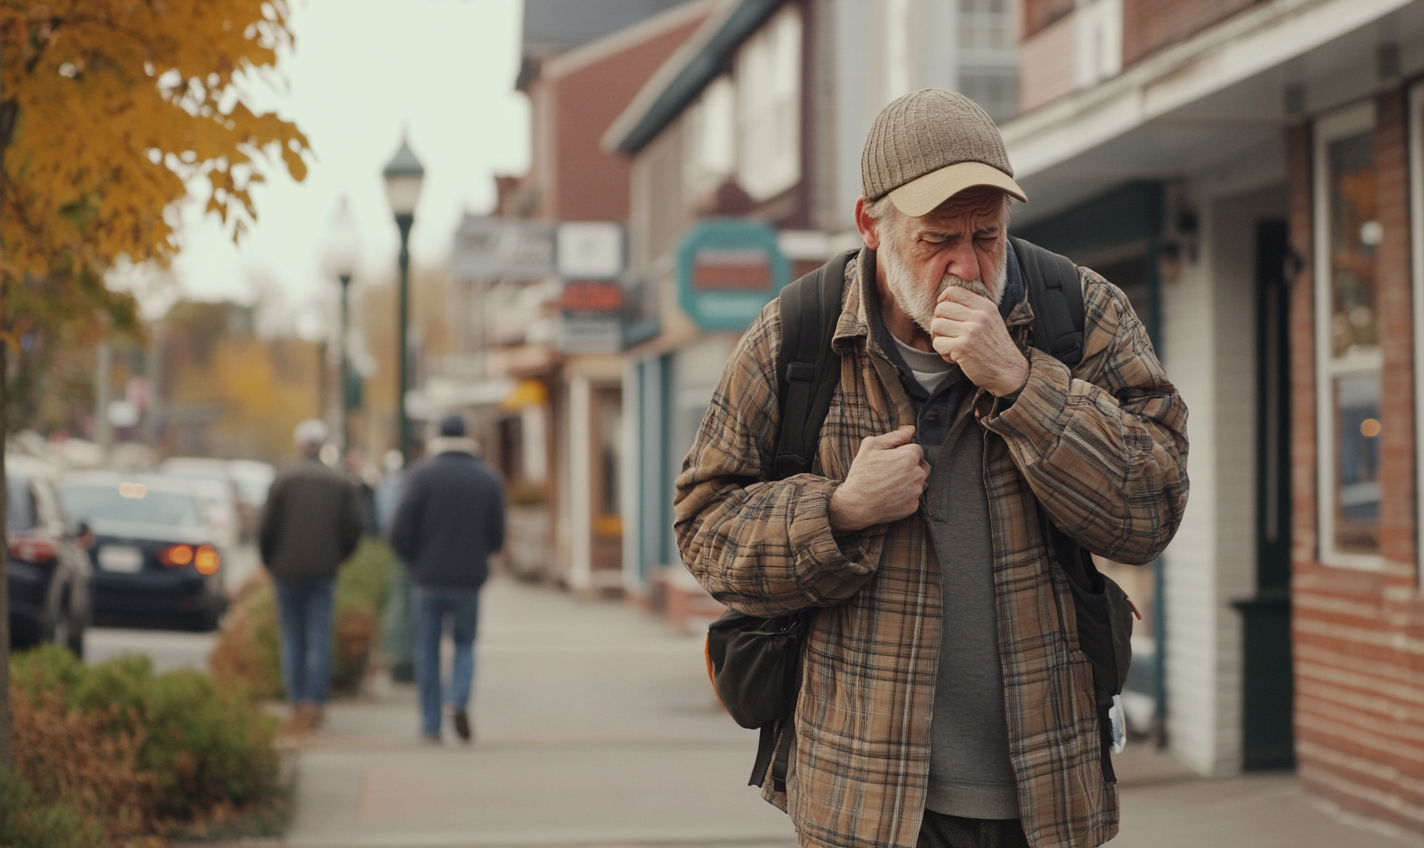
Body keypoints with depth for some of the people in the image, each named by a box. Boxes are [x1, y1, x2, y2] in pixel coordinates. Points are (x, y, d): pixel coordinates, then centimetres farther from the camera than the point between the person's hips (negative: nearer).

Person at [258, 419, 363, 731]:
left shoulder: (284, 479, -4)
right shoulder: (340, 483, 3)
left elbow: (267, 527, -5)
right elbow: (353, 529, 1)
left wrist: (270, 563, 9)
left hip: (287, 570, -1)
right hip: (324, 574, 1)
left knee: (293, 639, 7)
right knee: (319, 640, 1)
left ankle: (297, 704, 6)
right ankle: (315, 703, -7)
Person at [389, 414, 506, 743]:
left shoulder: (422, 475, -5)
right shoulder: (489, 479, 2)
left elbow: (400, 533, -9)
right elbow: (497, 538, 4)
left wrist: (414, 561, 10)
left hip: (427, 578, -1)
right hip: (469, 579, 1)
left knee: (427, 650, 8)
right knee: (465, 644, 16)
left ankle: (431, 724, 8)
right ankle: (459, 700, -8)